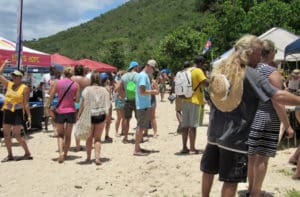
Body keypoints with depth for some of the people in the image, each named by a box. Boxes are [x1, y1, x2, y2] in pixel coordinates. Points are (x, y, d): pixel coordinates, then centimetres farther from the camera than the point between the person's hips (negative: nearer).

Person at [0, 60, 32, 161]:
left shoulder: (24, 88, -7)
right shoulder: (9, 84, 9)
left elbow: (26, 103, -9)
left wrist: (29, 116, -13)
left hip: (17, 113, -6)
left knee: (17, 135, -6)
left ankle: (28, 153, 8)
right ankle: (10, 155, 19)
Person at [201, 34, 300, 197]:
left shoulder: (219, 70, 3)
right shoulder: (251, 75, -16)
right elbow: (278, 96, -23)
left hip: (214, 133, 6)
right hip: (235, 137, -6)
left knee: (209, 170, 20)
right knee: (231, 180, 4)